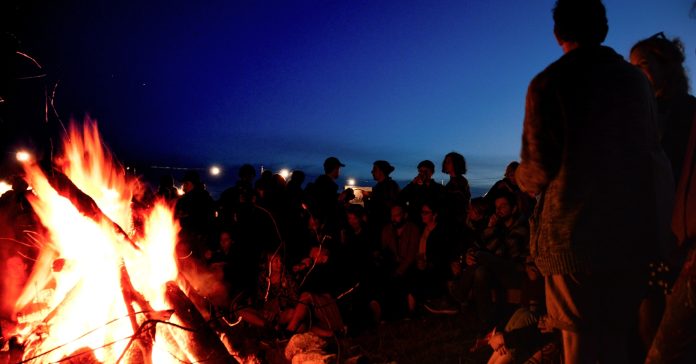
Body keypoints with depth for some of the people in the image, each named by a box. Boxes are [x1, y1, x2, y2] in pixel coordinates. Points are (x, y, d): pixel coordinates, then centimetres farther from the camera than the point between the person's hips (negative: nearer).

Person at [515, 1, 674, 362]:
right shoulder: (636, 80, 6)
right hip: (632, 228, 5)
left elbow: (539, 170, -12)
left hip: (573, 230, -4)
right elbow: (653, 151, 12)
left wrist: (521, 178, 10)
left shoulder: (548, 83, -8)